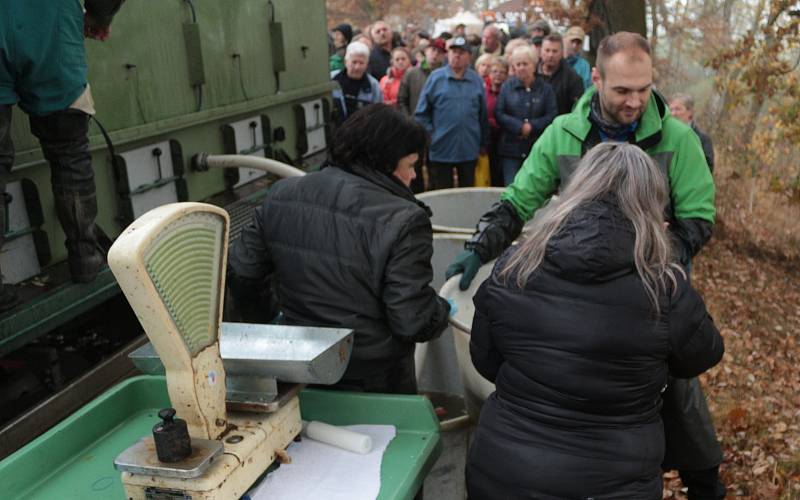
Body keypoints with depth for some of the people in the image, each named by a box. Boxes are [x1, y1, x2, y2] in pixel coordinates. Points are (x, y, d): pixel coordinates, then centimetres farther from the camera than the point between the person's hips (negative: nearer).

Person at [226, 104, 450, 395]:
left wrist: (262, 326, 20)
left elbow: (240, 273, 3)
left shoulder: (281, 195, -5)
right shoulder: (402, 221, -23)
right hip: (377, 382, -4)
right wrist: (443, 310, 0)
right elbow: (413, 322, -23)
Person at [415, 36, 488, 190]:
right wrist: (429, 135, -6)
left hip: (469, 150, 2)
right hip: (441, 150, -2)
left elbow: (483, 114, 9)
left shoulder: (476, 80, 5)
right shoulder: (436, 78, -1)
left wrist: (483, 142, 9)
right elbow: (421, 112, 1)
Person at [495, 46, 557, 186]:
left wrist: (531, 127, -15)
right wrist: (520, 127, -13)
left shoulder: (545, 89, 6)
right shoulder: (507, 87, 7)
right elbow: (499, 114, -2)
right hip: (511, 147, 0)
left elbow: (551, 116, -2)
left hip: (537, 148, 0)